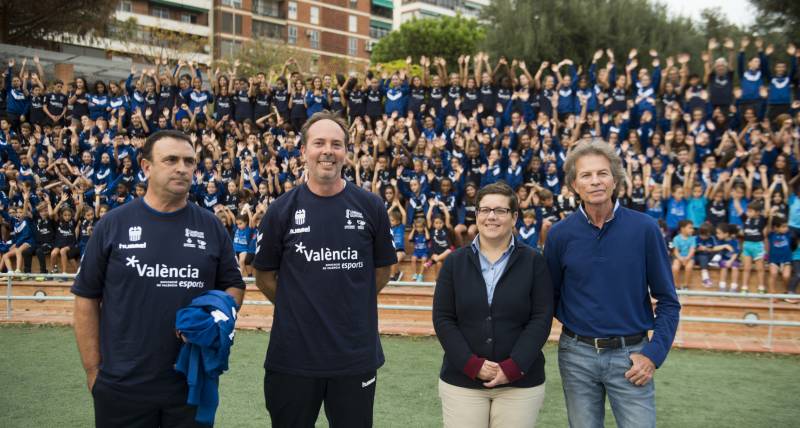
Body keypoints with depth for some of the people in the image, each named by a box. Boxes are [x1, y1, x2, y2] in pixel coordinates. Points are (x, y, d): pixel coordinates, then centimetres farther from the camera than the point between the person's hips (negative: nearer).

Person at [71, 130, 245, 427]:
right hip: (122, 385, -1)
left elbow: (234, 286, 11)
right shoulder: (113, 224, -2)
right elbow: (87, 298, 2)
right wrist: (93, 369, -1)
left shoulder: (211, 226, 3)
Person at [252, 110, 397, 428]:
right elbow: (264, 275, 7)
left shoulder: (371, 206, 0)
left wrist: (350, 303, 5)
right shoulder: (282, 210, -2)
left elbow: (383, 270, 10)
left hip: (356, 355, 1)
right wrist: (299, 307, 2)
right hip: (293, 355, 0)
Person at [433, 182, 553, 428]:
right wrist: (471, 364, -12)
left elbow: (541, 319, -4)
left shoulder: (534, 262, 1)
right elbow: (442, 319, 0)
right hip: (461, 381, 1)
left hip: (520, 383, -1)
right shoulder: (454, 262, 4)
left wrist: (513, 367, -14)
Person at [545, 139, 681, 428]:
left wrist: (654, 353, -8)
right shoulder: (560, 234, -3)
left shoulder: (644, 229, -6)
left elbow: (667, 301, -1)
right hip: (577, 355, 2)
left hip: (630, 355, -1)